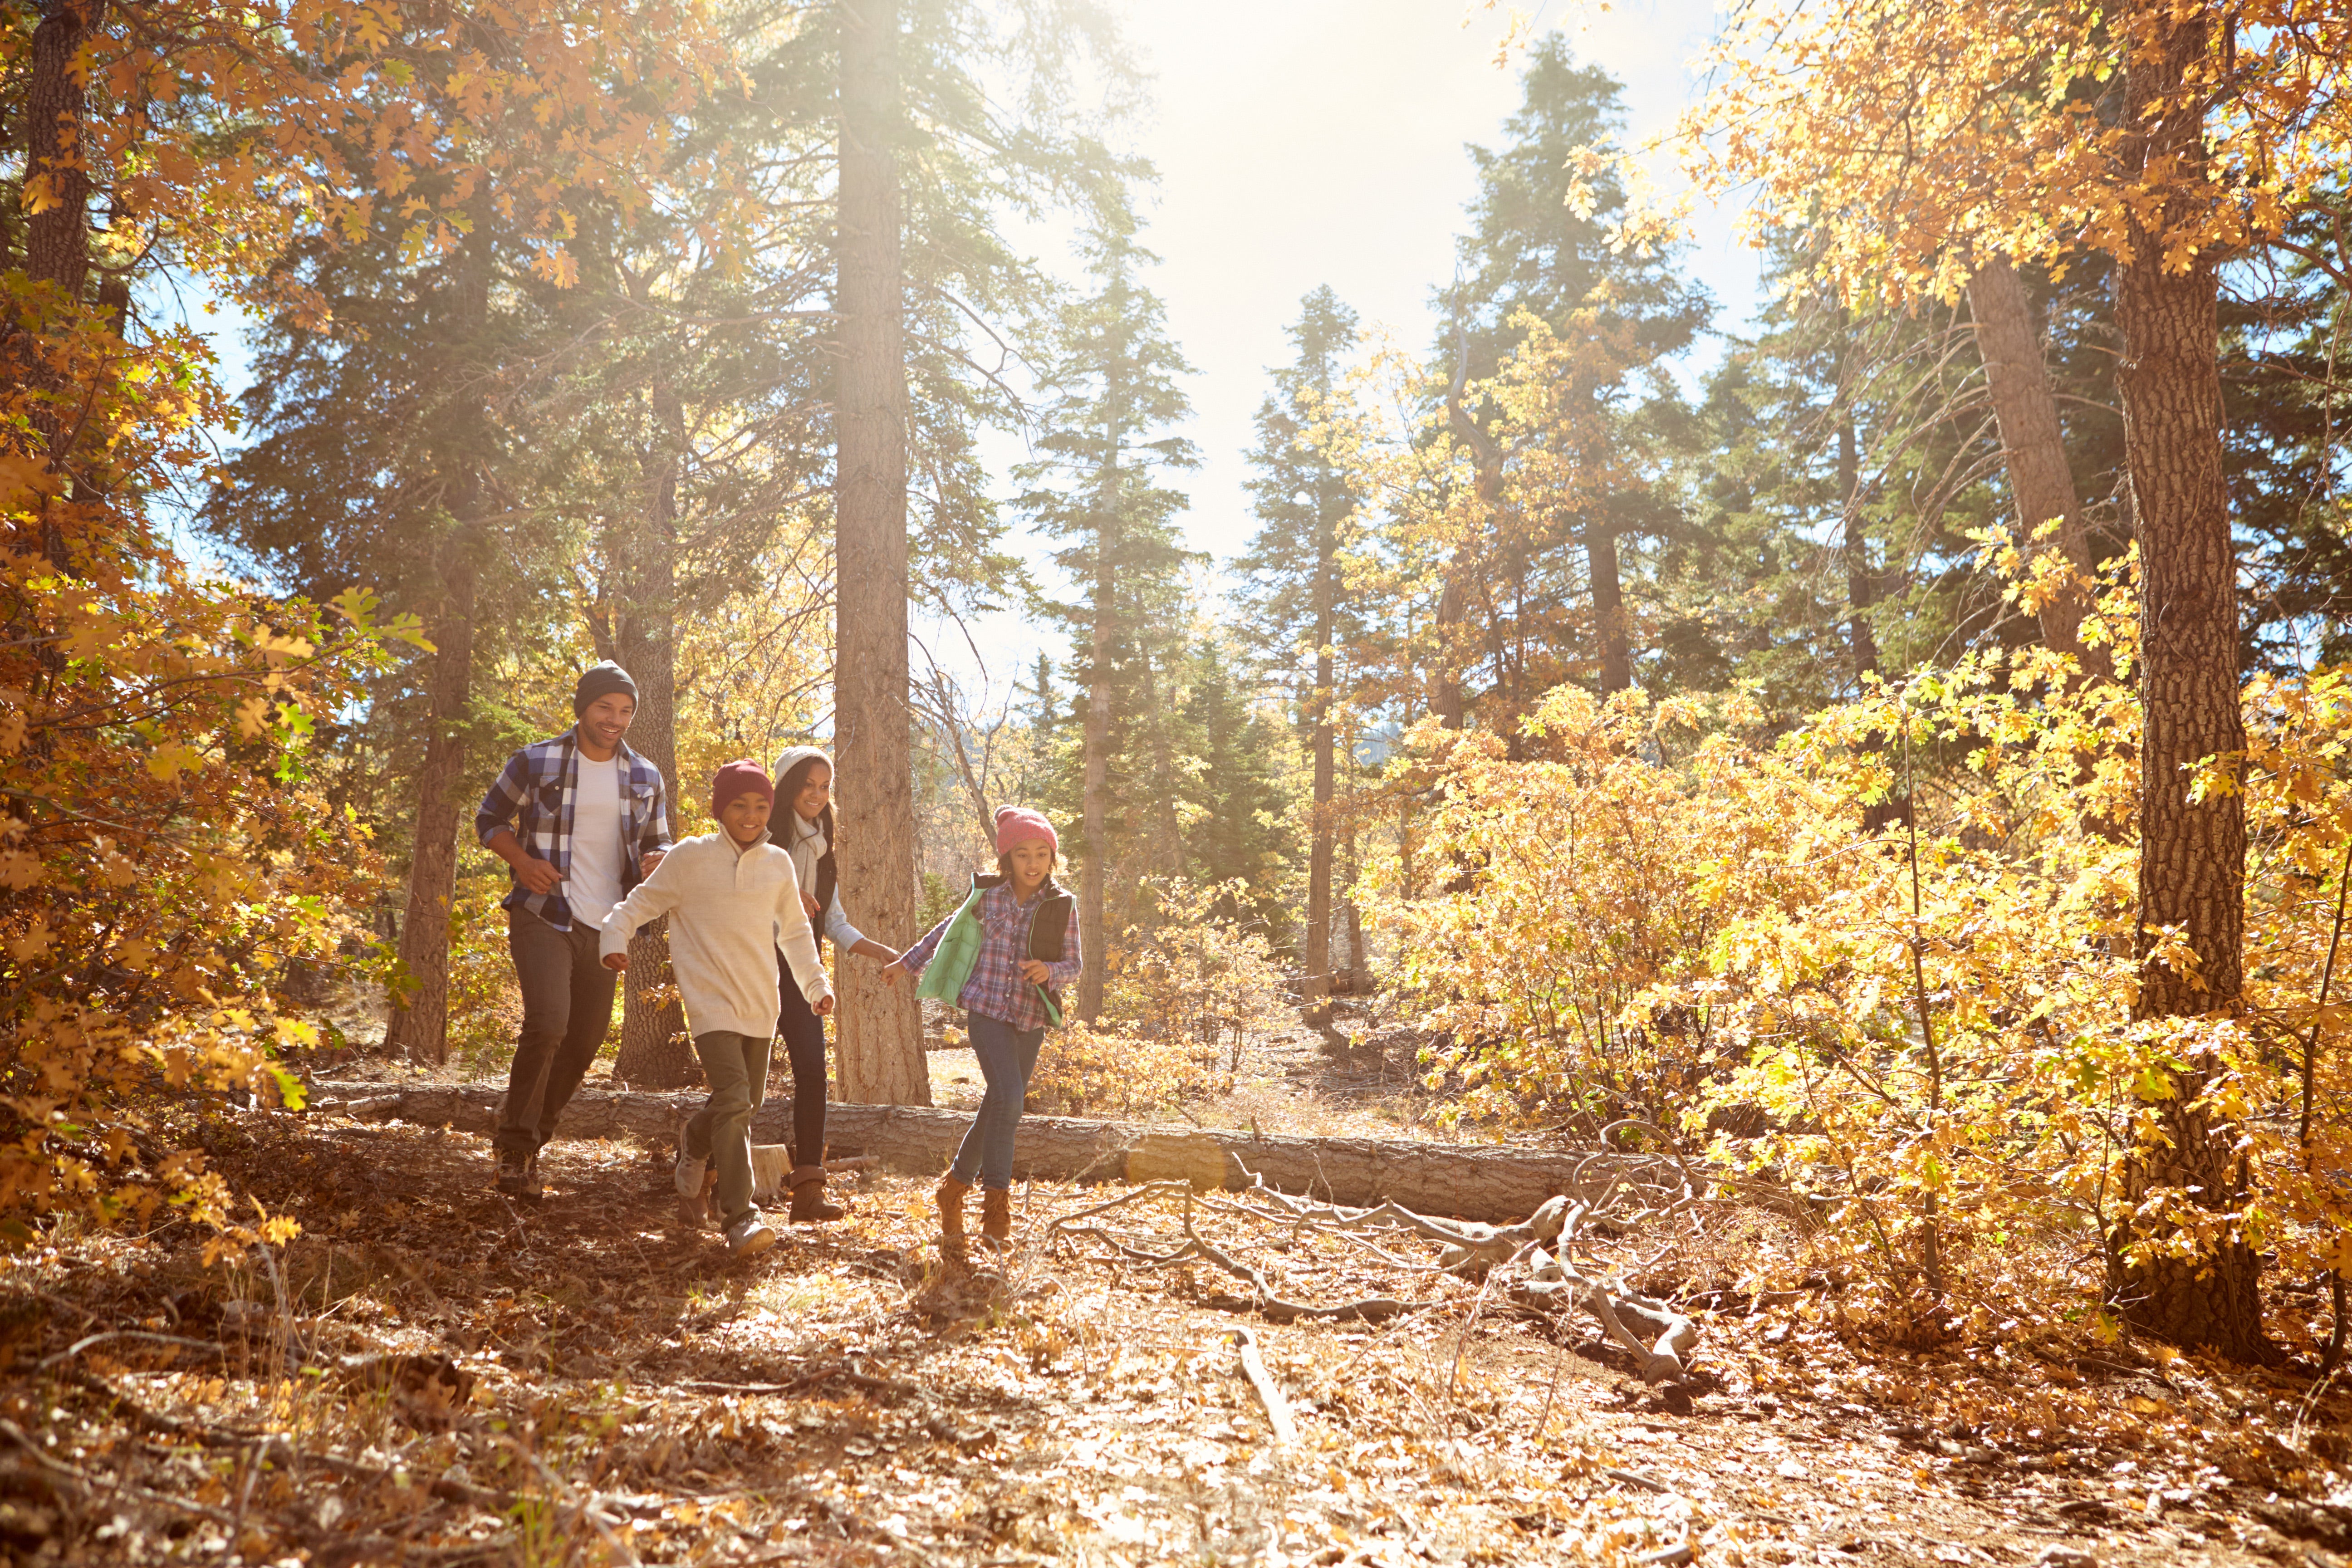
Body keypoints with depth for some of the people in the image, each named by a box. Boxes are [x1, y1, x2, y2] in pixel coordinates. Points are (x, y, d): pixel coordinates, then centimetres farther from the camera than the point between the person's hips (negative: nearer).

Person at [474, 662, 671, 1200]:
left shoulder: (645, 777, 9)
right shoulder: (535, 762, -1)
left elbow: (657, 843, 18)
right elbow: (489, 819, 7)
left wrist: (656, 860, -7)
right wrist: (521, 860, -12)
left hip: (605, 927, 5)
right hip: (542, 916, -4)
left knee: (584, 1043, 8)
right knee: (548, 1023, -22)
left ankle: (531, 1140, 27)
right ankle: (516, 1144, -6)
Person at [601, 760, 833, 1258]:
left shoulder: (778, 863, 7)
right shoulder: (691, 857, -5)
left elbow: (795, 932, 20)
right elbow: (640, 903, 2)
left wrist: (816, 983, 14)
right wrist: (615, 935, -17)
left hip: (760, 1006, 5)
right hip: (711, 1001, -5)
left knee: (747, 1105, 16)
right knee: (734, 1100, -20)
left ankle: (694, 1143, 49)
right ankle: (740, 1218, -20)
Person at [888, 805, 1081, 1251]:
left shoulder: (1063, 906, -1)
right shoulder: (987, 895, -1)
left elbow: (1075, 963, 5)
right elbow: (949, 928, 16)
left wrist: (1050, 971, -17)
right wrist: (908, 962, 23)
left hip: (1032, 1017, 2)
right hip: (987, 1007, -2)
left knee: (998, 1106, 9)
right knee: (1008, 1095, -20)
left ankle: (955, 1188, 29)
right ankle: (996, 1201, -13)